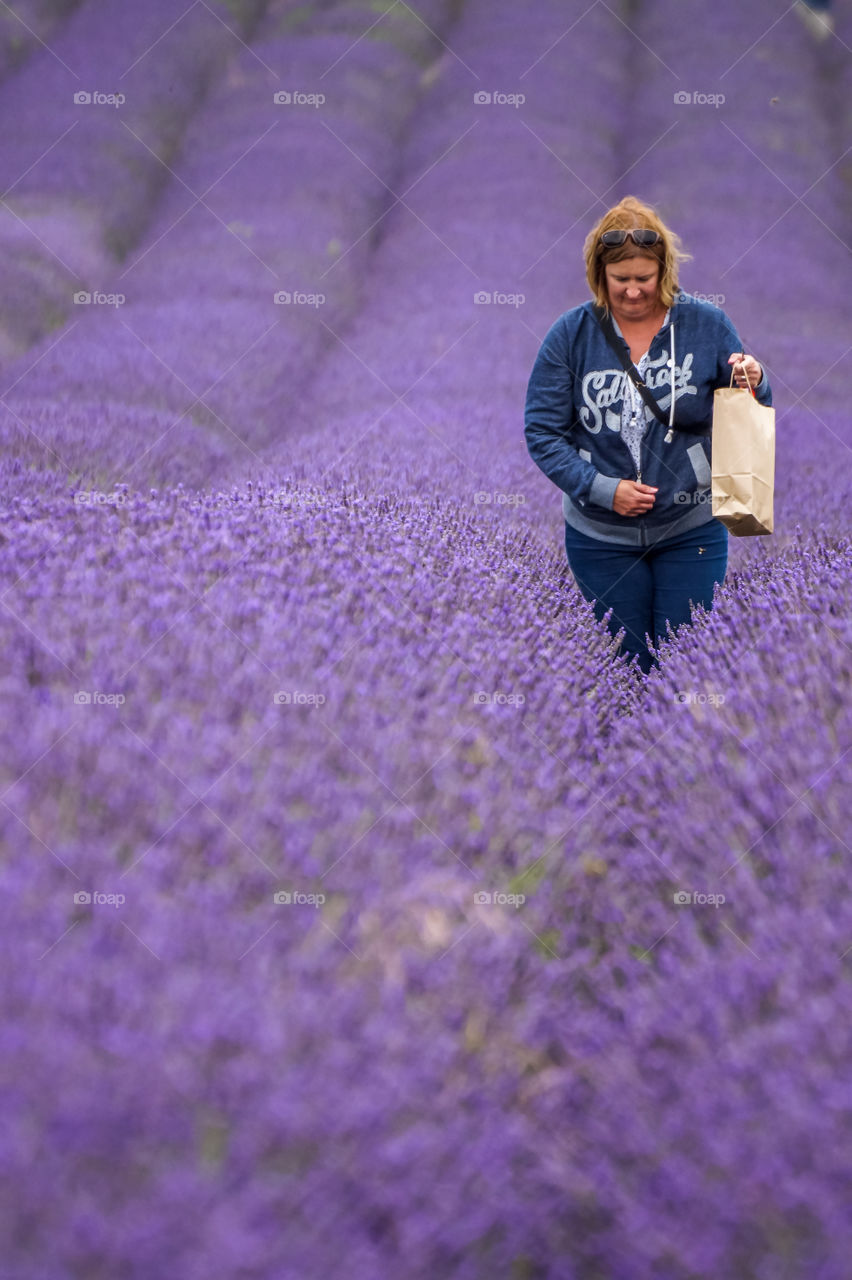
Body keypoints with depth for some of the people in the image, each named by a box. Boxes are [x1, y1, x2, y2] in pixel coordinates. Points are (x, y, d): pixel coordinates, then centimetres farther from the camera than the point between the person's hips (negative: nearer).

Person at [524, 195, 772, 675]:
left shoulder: (706, 324, -5)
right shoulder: (571, 334, -6)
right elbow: (542, 432, -5)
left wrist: (754, 384, -21)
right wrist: (601, 489, -16)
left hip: (691, 532, 0)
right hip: (601, 539, 1)